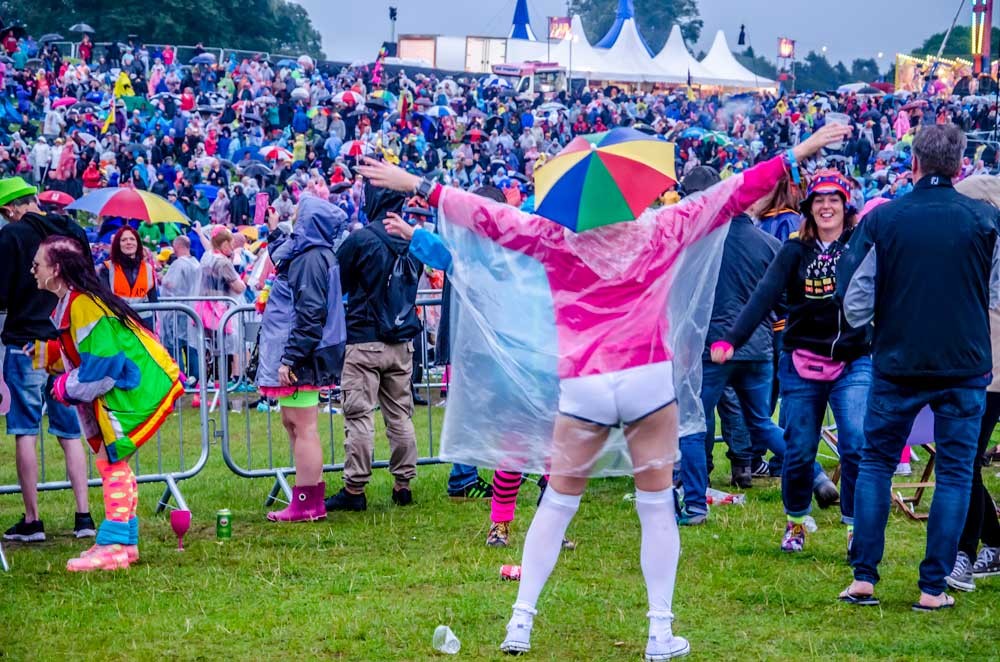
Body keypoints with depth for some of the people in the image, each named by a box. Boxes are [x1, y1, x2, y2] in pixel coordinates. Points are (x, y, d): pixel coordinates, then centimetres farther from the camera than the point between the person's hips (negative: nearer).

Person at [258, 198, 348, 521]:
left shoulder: (311, 259, -18)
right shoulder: (306, 254, 13)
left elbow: (310, 314, -23)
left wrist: (290, 358, -24)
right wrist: (274, 233, 44)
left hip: (302, 355, -11)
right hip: (296, 354, 11)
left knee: (303, 427, -7)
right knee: (292, 423, 17)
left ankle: (308, 503, -5)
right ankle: (310, 500, 22)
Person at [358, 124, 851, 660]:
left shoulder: (556, 237, 3)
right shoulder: (662, 230, 5)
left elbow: (488, 216, 4)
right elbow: (733, 193, 10)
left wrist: (418, 186, 11)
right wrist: (797, 154, 18)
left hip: (582, 388, 1)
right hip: (649, 382, 0)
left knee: (557, 504, 13)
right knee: (656, 505, 9)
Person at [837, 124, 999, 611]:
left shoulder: (881, 219, -7)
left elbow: (853, 301, -4)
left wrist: (871, 324, 16)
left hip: (897, 364, 1)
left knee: (875, 462, 15)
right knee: (954, 472, 8)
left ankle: (864, 577, 9)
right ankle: (933, 587, 5)